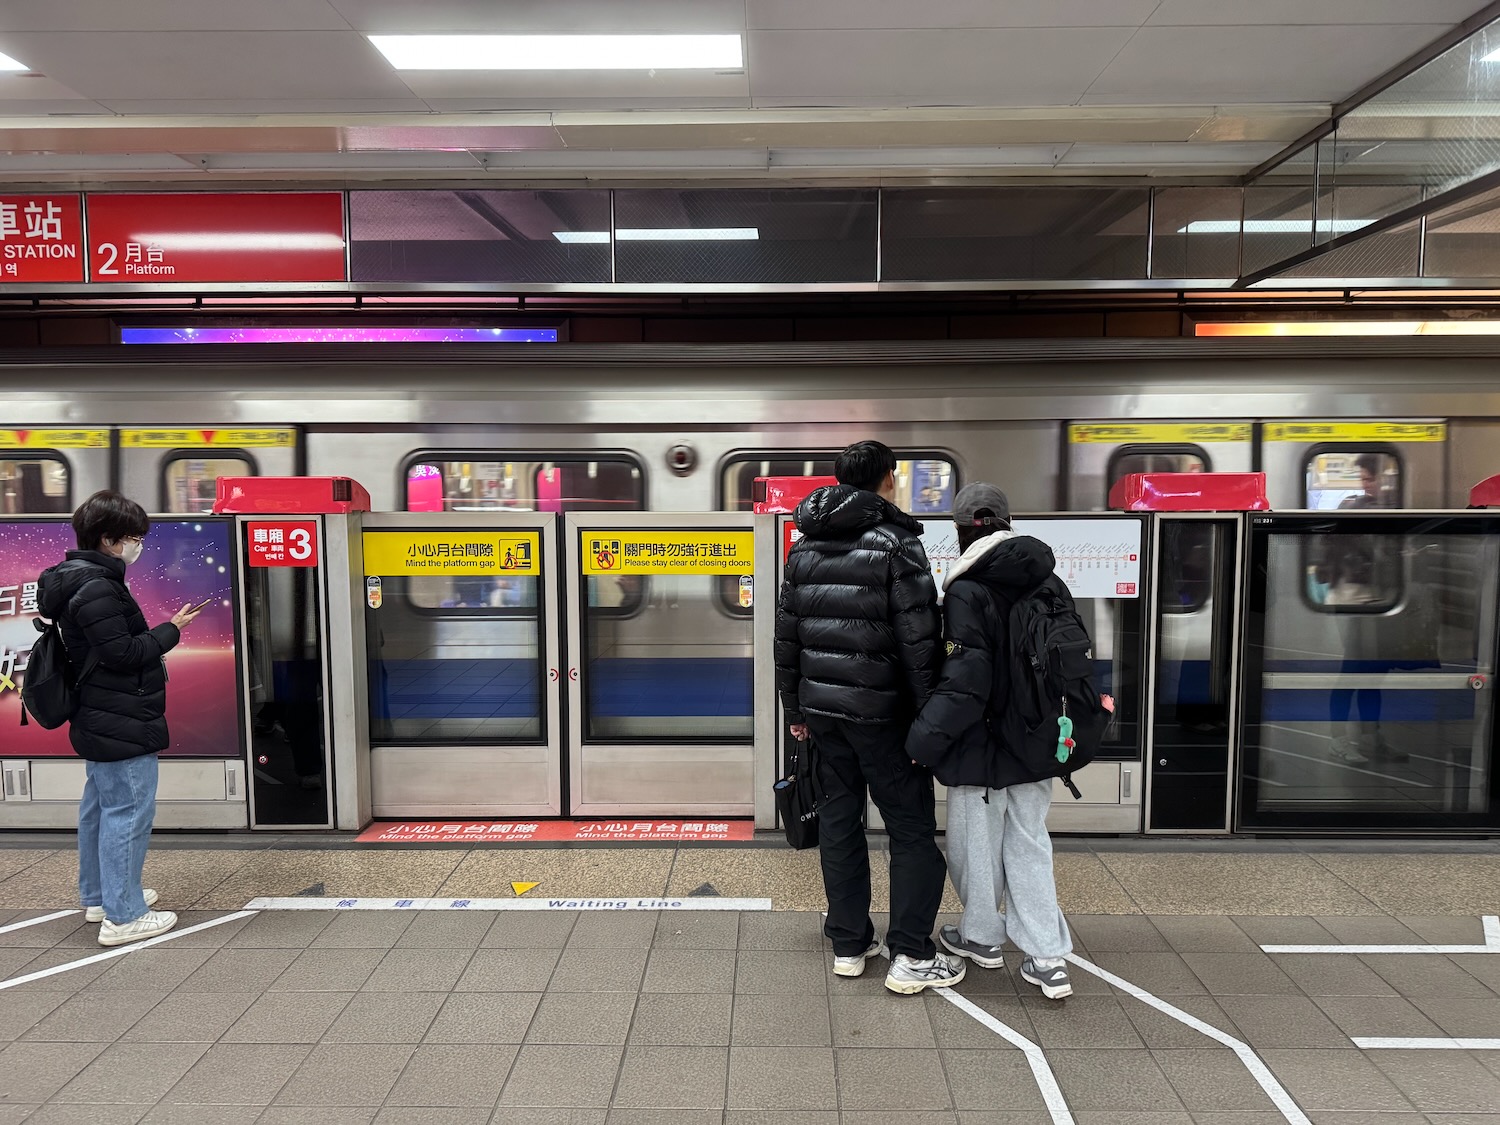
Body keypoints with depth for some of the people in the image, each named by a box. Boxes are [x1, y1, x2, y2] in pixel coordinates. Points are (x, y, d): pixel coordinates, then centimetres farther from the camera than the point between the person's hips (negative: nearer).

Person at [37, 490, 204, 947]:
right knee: (129, 812, -4)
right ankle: (123, 916, 2)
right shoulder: (97, 588, -20)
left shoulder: (81, 580, 12)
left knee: (100, 807, 19)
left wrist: (153, 651, 8)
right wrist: (170, 631, -12)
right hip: (122, 725, -11)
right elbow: (122, 653, -22)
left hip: (99, 721, 11)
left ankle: (99, 896, 33)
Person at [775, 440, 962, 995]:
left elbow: (786, 635, 12)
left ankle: (849, 944, 23)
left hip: (821, 704, 6)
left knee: (839, 819, 14)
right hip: (881, 710, -6)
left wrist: (795, 709, 18)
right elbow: (918, 641, -14)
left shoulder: (804, 547, 9)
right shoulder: (896, 543, -10)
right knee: (912, 828, 5)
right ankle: (911, 957, 7)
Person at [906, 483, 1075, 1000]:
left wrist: (923, 739, -15)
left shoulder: (966, 591, -17)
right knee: (1029, 842, 14)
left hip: (981, 744, -6)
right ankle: (1049, 958, 12)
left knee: (978, 842, 12)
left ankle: (982, 936, 30)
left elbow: (965, 677, -20)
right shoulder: (1046, 584, 3)